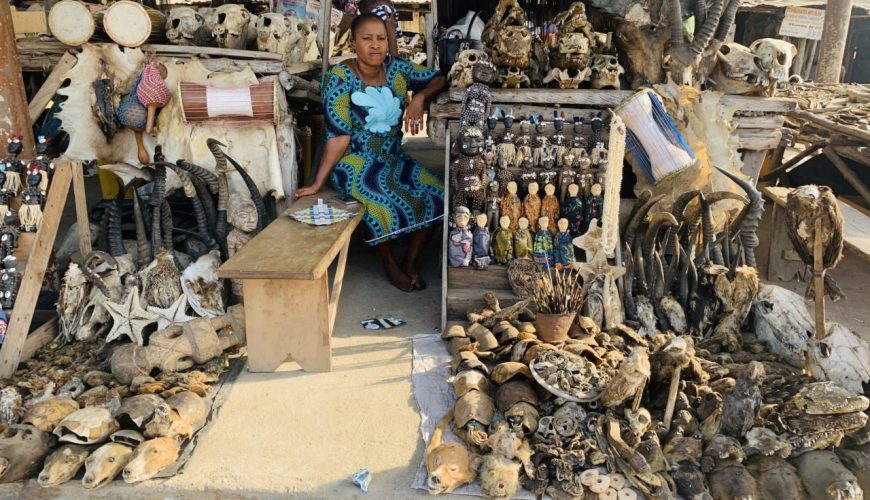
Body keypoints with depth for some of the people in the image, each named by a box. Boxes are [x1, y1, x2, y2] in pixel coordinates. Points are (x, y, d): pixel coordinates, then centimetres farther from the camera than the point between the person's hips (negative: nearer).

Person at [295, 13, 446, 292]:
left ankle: (410, 262, 3)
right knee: (383, 202, -34)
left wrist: (419, 98, -9)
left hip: (393, 158, 6)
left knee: (436, 195, -14)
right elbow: (338, 136, -17)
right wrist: (317, 183, -22)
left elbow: (438, 79, 12)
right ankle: (390, 265, -5)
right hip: (356, 161, -6)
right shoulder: (340, 78, -14)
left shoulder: (397, 69, 0)